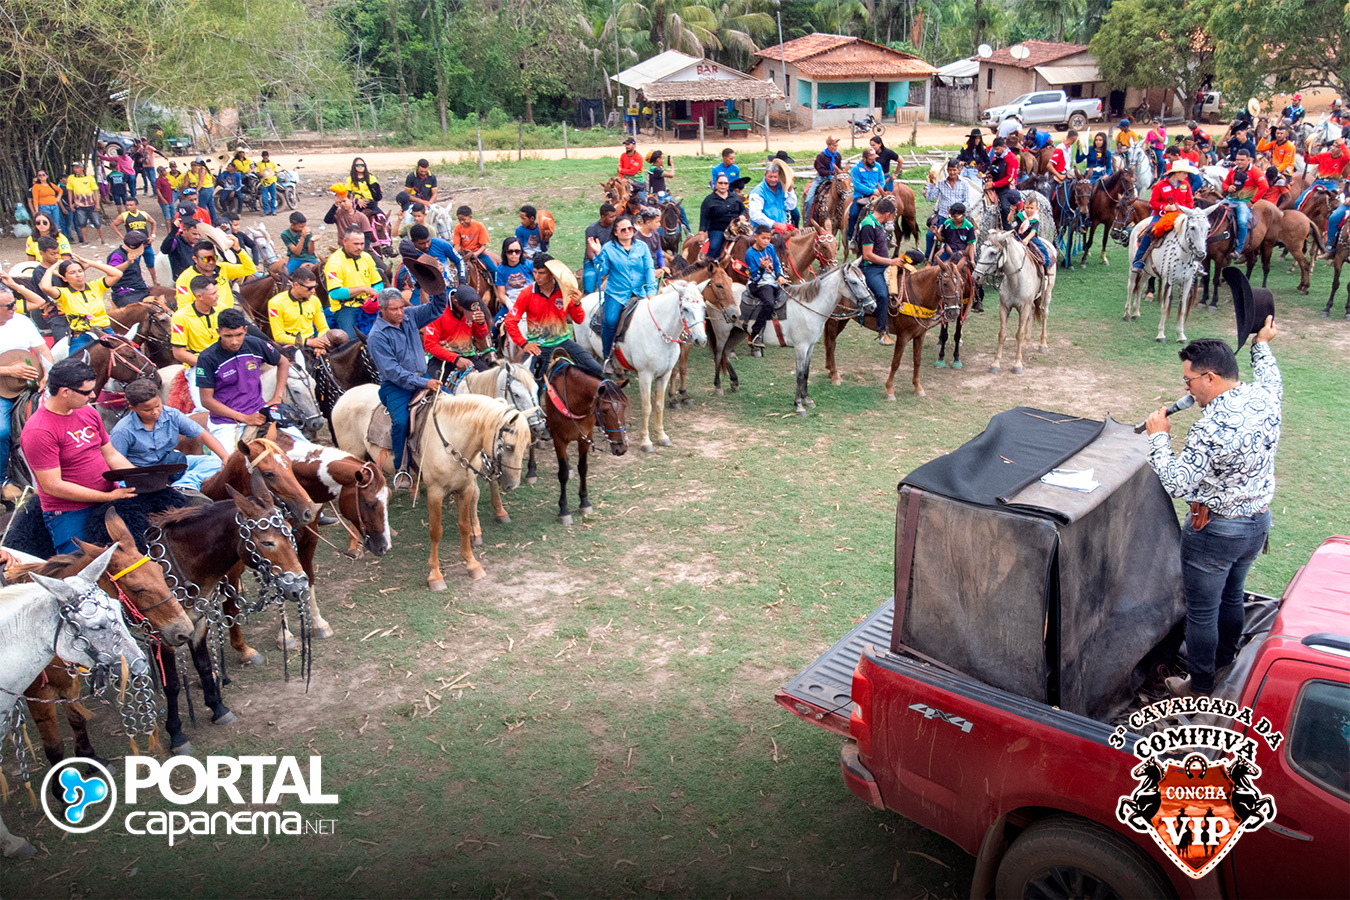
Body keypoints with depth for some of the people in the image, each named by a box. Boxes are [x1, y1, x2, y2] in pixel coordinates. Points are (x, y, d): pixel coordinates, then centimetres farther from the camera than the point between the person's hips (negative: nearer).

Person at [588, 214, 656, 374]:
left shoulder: (642, 247, 7)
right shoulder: (608, 248, 3)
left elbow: (649, 269, 4)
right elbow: (602, 273, 0)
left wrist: (651, 290, -7)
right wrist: (598, 255, -13)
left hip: (639, 293, 2)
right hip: (616, 293, -2)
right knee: (609, 321, -22)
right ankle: (607, 358, -4)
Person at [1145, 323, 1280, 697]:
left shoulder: (1212, 428, -31)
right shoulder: (1266, 397, -7)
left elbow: (1178, 483, -30)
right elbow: (1269, 377, 19)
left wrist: (1158, 437, -19)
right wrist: (1262, 343, 36)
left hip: (1215, 530, -8)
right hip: (1258, 522, 8)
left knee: (1202, 610, 9)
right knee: (1231, 597, 26)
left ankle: (1201, 687, 24)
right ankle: (1223, 664, 46)